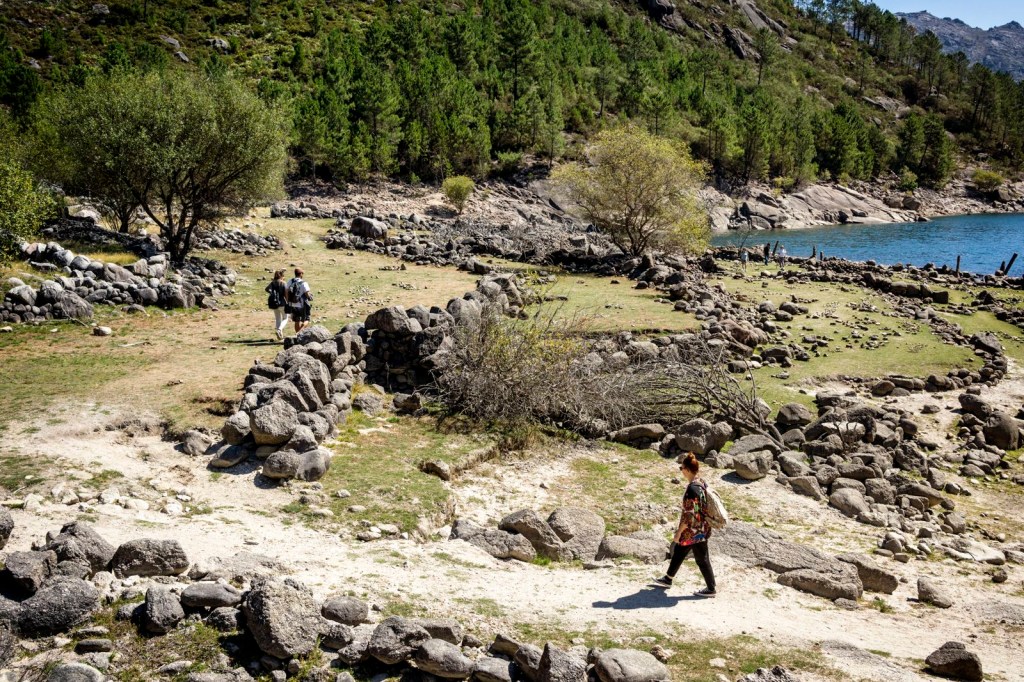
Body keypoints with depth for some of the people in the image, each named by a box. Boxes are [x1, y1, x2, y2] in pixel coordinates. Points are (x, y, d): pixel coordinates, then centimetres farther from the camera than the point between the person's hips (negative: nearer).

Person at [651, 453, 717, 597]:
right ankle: (668, 579, 37)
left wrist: (678, 533, -15)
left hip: (694, 531, -10)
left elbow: (689, 515, -25)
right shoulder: (701, 483, 1)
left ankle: (711, 589, 21)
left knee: (702, 559, 7)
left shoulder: (692, 489, -28)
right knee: (678, 551, 22)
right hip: (702, 528, 10)